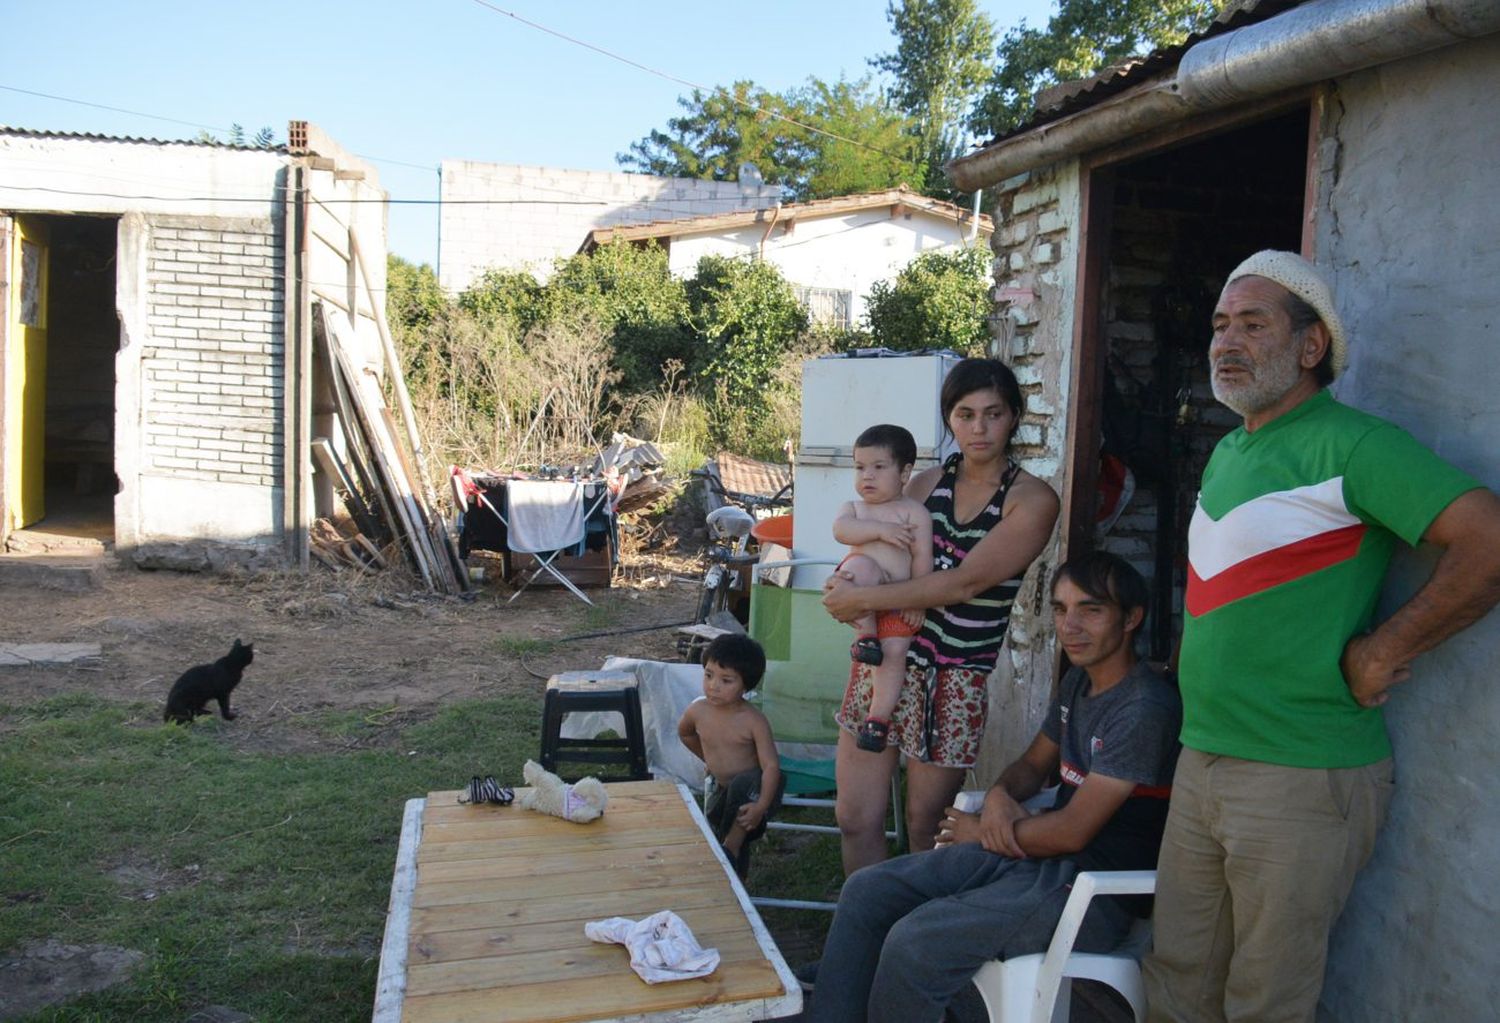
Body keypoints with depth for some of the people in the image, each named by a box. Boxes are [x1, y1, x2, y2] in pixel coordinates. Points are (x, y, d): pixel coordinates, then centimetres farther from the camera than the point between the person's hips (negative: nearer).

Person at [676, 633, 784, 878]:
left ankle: (732, 845, -20)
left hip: (753, 786, -6)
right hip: (722, 789, 6)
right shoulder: (698, 711, -10)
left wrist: (761, 805, -39)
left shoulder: (754, 721, -24)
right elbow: (684, 733, 15)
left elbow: (771, 766, -28)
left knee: (743, 783, -36)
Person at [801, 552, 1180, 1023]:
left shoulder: (1145, 709, -19)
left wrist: (979, 831, -4)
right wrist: (999, 796, -3)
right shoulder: (1078, 680, 10)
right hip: (1035, 851, 9)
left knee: (913, 943, -26)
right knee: (865, 891, -3)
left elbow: (1072, 831, -20)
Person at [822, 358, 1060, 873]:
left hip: (955, 679, -4)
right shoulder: (926, 483, 8)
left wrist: (863, 599, -15)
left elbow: (966, 582, -16)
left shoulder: (1032, 500, -7)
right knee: (855, 818, 6)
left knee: (925, 824, 7)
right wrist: (847, 585, -10)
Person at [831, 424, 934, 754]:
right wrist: (880, 529, -22)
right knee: (860, 564, -31)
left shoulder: (915, 511, 2)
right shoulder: (853, 507, 13)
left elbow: (922, 557, -4)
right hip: (860, 597, 1)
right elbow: (841, 530, -10)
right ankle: (866, 634, -20)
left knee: (894, 651, -16)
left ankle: (878, 717, -3)